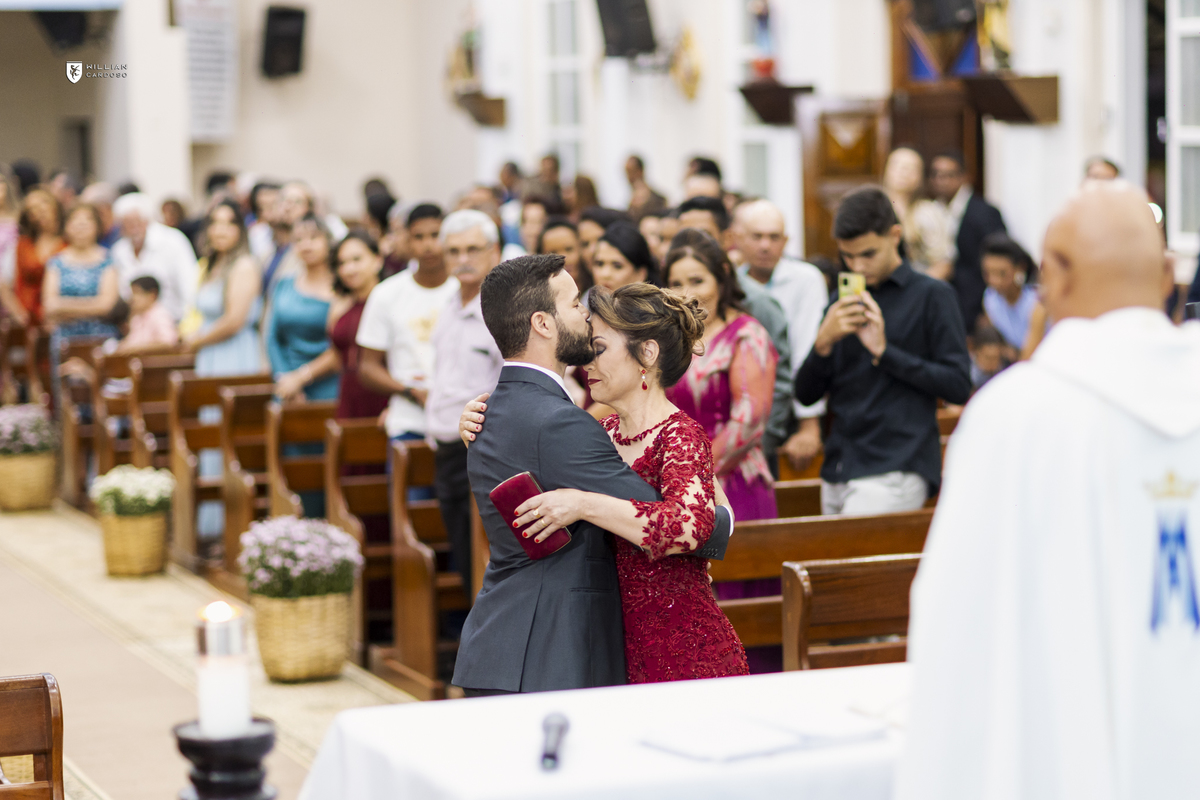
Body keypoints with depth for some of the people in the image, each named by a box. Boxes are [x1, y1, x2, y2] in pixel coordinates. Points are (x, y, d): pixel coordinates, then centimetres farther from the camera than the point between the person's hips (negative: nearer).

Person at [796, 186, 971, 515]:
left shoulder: (931, 295, 0)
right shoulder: (842, 302, 15)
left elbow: (959, 386, -8)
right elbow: (806, 394, 13)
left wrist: (885, 351, -13)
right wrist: (823, 343, -6)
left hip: (894, 474, -6)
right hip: (837, 472, 6)